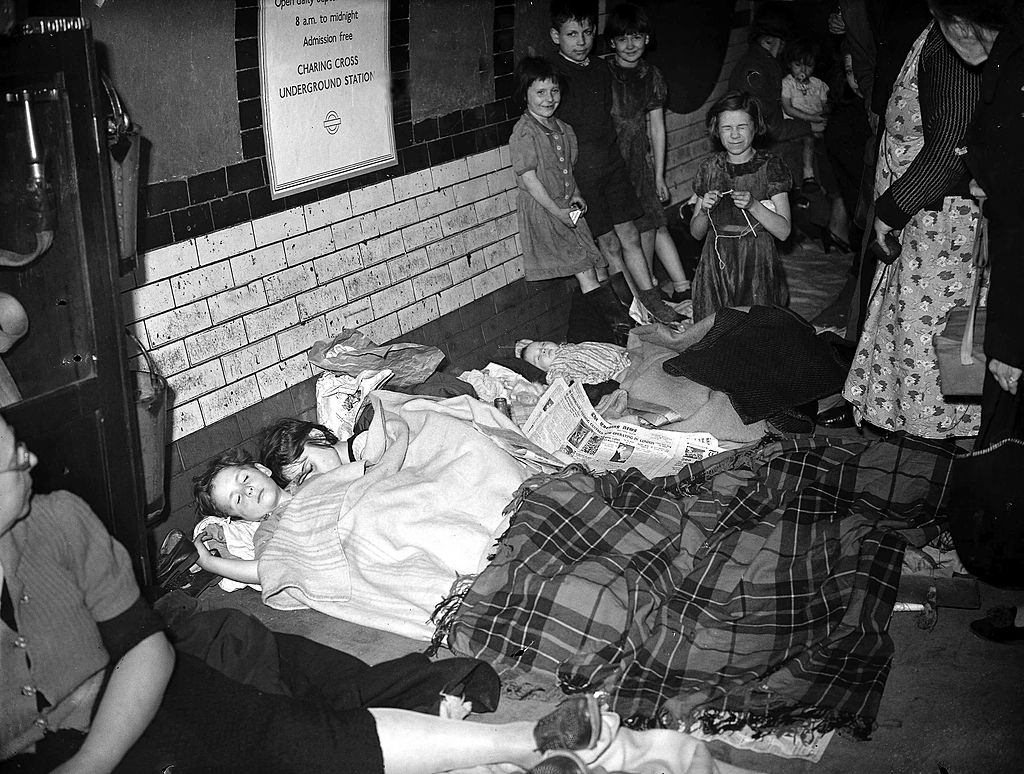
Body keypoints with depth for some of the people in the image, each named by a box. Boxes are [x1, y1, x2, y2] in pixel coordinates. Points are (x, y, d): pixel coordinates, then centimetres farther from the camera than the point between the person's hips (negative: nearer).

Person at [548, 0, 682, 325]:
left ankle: (652, 301, 10)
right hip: (580, 173, -5)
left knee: (629, 235, 4)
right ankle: (632, 307, 15)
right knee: (609, 242, 2)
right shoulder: (554, 75, -10)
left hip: (612, 164, 5)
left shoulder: (601, 72, 10)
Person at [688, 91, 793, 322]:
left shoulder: (770, 166, -2)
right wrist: (705, 210, -11)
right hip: (716, 263, 2)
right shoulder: (709, 167, 6)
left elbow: (783, 231, -8)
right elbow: (696, 233, 9)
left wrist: (753, 205, -20)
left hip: (757, 265, -2)